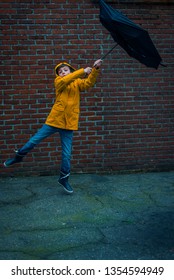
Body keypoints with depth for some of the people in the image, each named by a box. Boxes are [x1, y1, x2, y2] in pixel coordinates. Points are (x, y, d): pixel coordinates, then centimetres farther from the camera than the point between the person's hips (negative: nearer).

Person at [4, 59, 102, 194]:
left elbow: (89, 83, -13)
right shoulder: (58, 81, 3)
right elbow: (64, 80, -21)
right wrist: (82, 71, -26)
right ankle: (19, 156, 31)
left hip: (68, 122, 1)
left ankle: (64, 178, 21)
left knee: (67, 154, 4)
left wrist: (95, 69, -28)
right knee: (34, 140, 5)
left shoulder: (78, 83, 7)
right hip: (54, 119, -1)